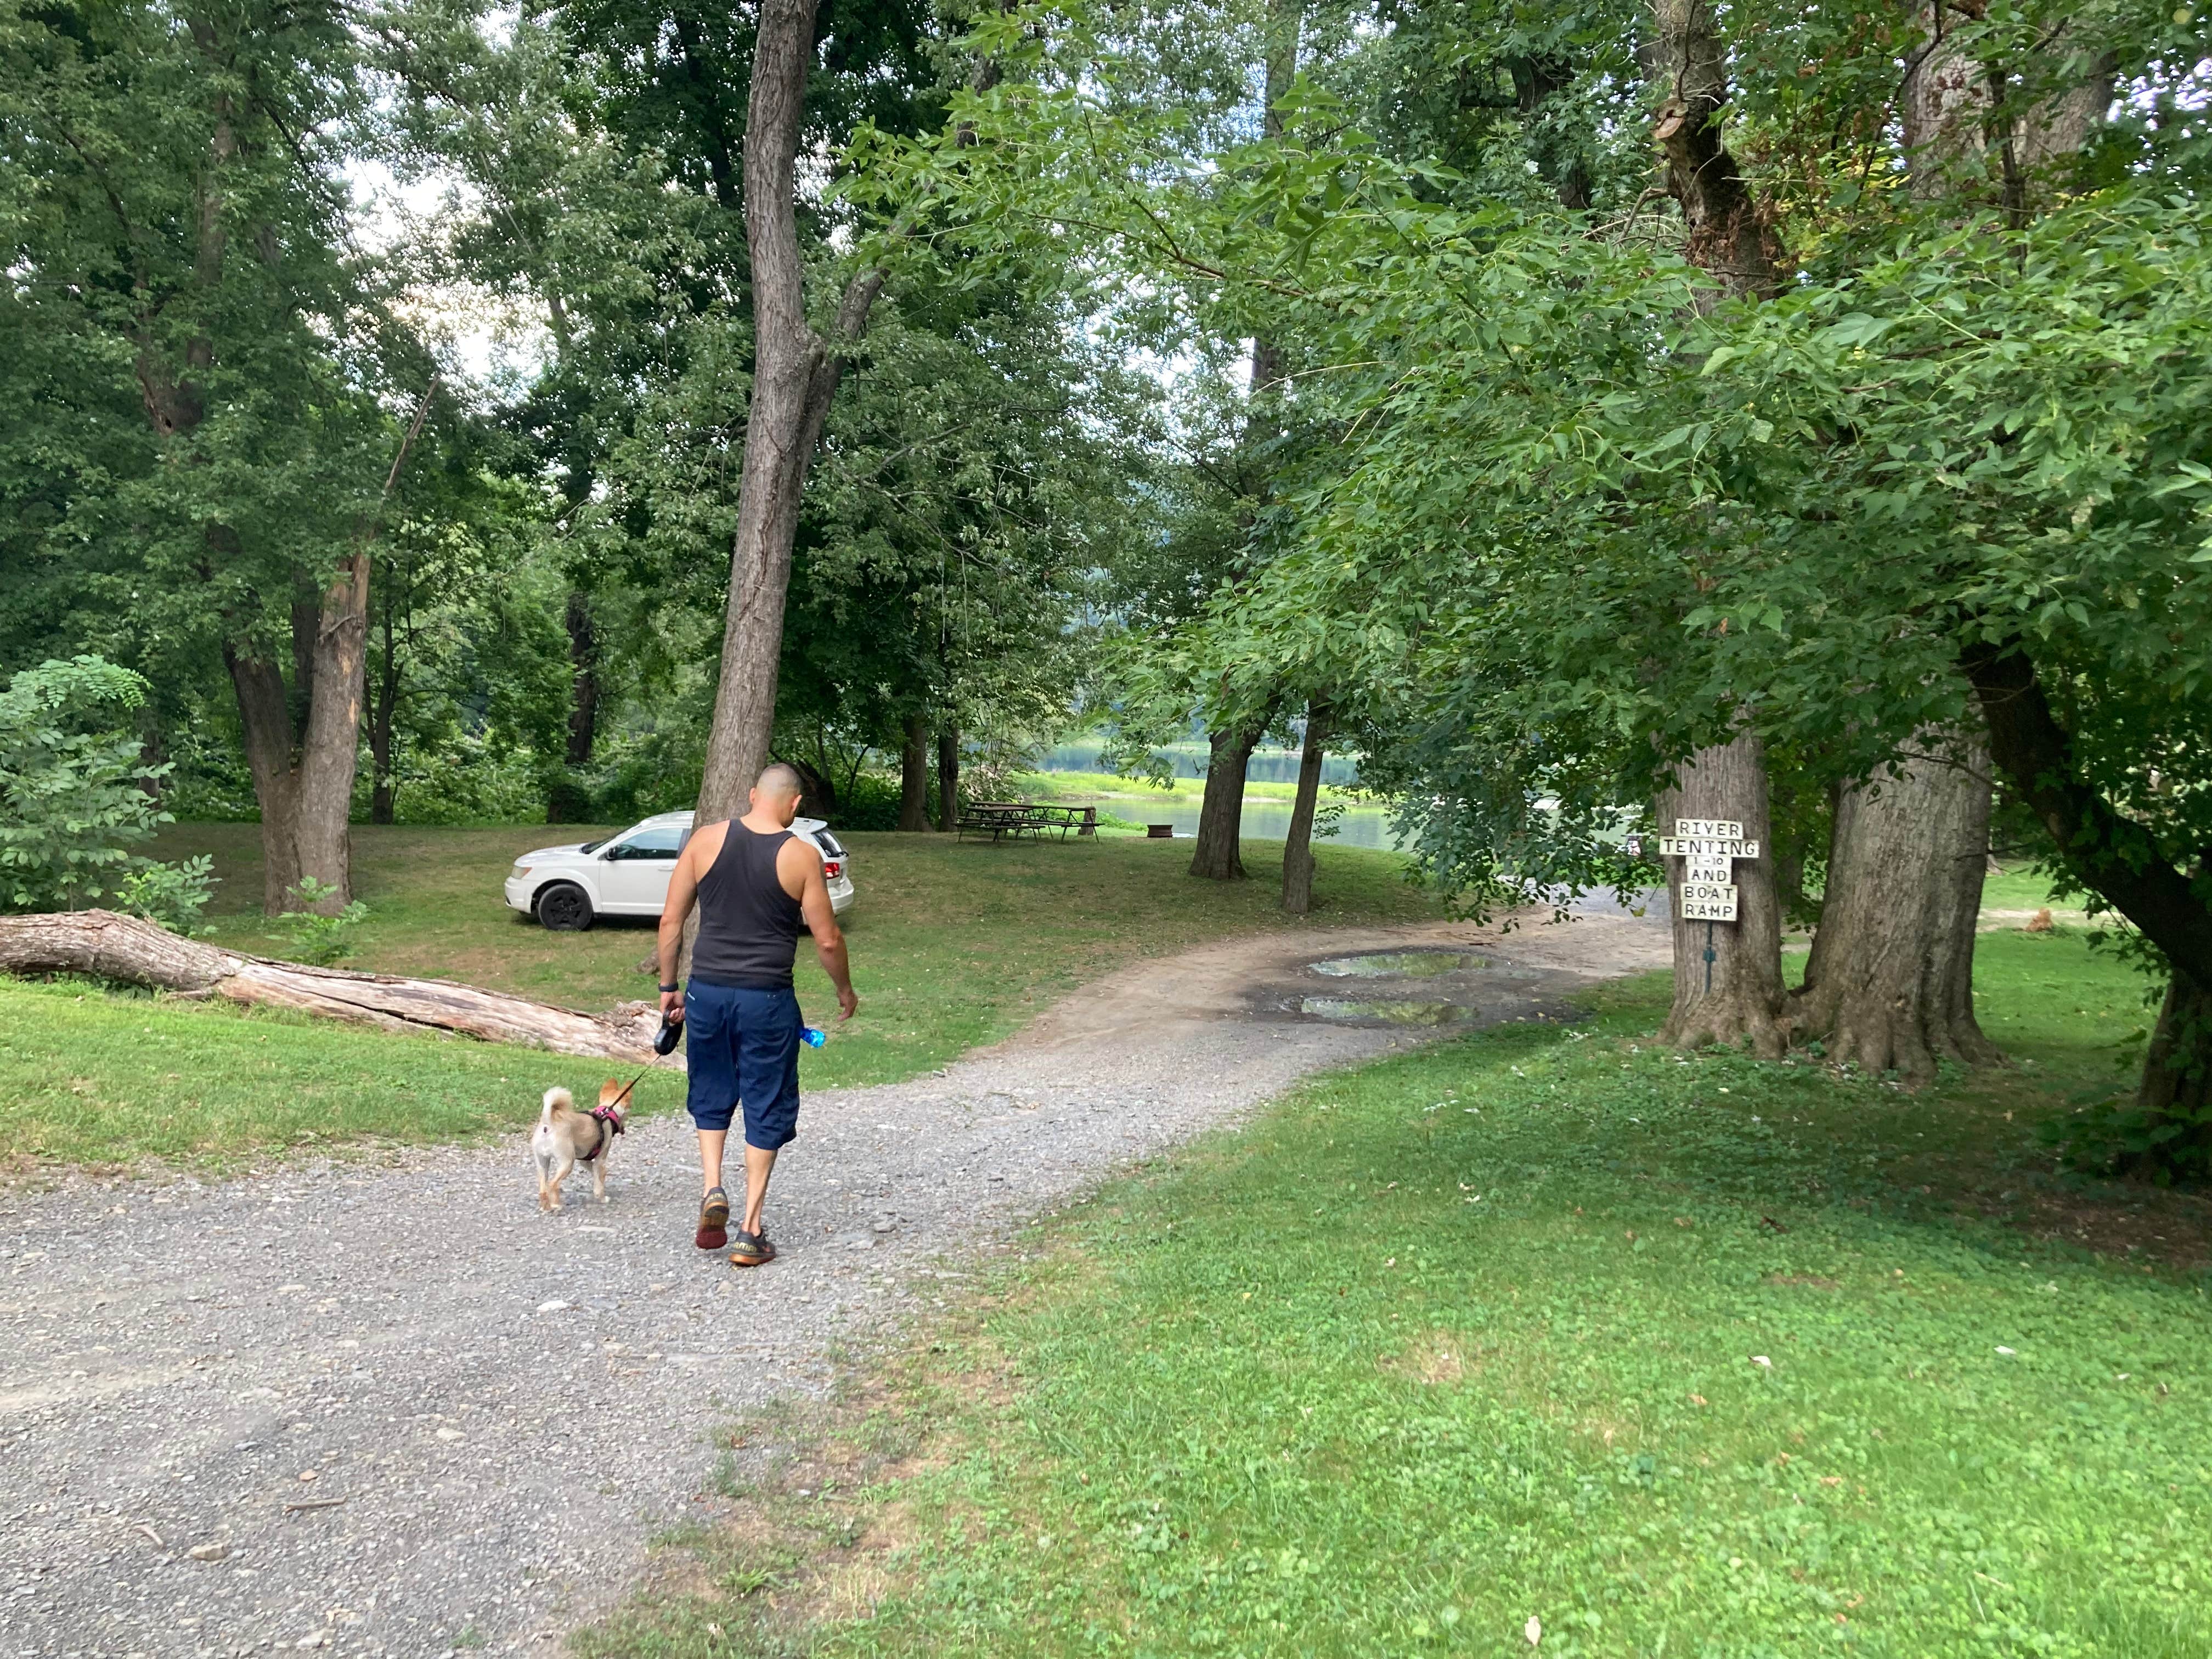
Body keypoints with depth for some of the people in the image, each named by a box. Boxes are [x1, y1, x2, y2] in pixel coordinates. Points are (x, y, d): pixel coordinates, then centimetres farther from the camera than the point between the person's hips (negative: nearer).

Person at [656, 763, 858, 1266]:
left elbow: (671, 919, 3)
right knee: (767, 1110, 10)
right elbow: (827, 940, -3)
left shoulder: (705, 841, 0)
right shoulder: (801, 857, -7)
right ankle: (750, 1232, 12)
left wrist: (668, 987, 14)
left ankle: (712, 1190, 5)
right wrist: (846, 991, 14)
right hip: (768, 999, -2)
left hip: (707, 992, 3)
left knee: (711, 1097, 23)